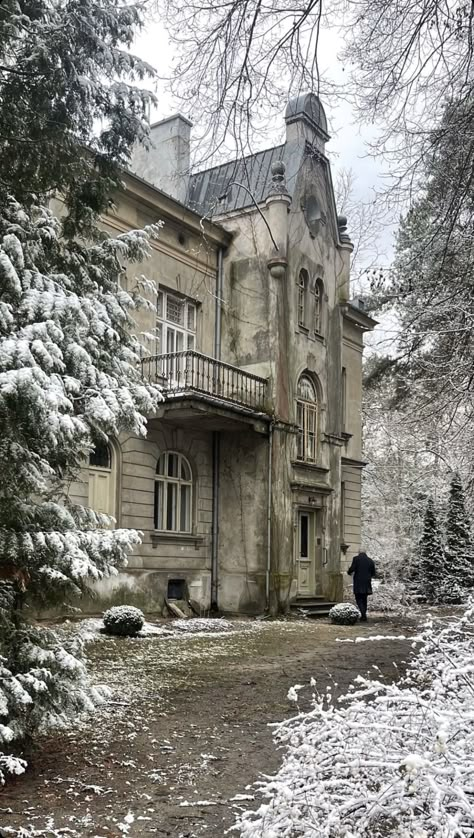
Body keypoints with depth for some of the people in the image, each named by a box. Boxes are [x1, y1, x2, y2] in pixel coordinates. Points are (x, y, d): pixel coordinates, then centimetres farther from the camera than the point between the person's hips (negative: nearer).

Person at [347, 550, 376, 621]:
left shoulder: (356, 558, -4)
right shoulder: (370, 560, 7)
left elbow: (352, 568, -13)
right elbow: (373, 573, 10)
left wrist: (349, 572, 9)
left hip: (358, 583, -4)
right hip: (367, 584, 4)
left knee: (359, 599, -1)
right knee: (364, 599, 16)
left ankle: (363, 615, -17)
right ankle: (363, 616, 18)